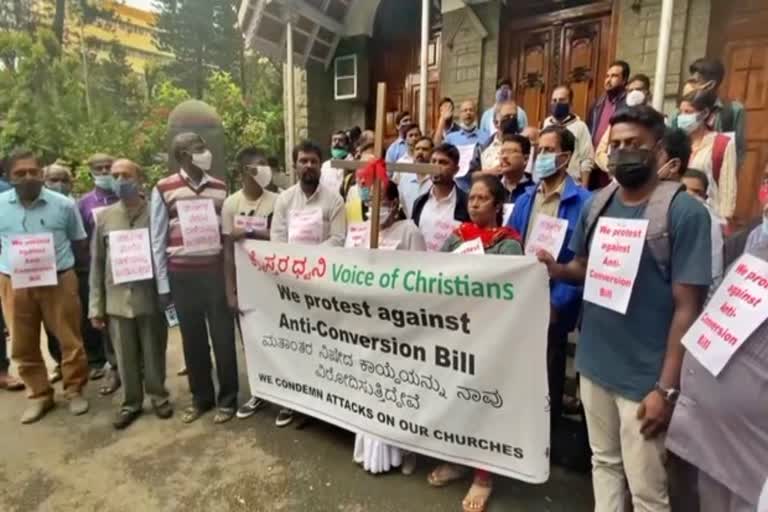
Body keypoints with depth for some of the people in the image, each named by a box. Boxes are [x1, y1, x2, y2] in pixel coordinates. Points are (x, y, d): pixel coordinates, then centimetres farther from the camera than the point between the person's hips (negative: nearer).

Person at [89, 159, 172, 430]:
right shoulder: (104, 217, 6)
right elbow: (97, 264, 7)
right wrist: (96, 306, 5)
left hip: (151, 298, -2)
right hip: (118, 300, 3)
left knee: (154, 354, 10)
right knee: (125, 358, 12)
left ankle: (158, 396, 30)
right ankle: (131, 402, 30)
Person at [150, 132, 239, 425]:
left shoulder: (220, 188, 6)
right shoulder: (163, 190, -1)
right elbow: (158, 240, 1)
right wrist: (162, 285, -1)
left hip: (215, 270, 1)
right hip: (182, 275, -1)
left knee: (223, 335, 4)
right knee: (192, 338, 10)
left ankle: (227, 398, 19)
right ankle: (201, 397, 27)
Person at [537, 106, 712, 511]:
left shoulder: (685, 211, -14)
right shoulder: (596, 204, 3)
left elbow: (687, 306, -15)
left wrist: (667, 387, -16)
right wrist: (555, 269, -10)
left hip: (644, 376, -5)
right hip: (594, 362, 5)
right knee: (603, 462, 22)